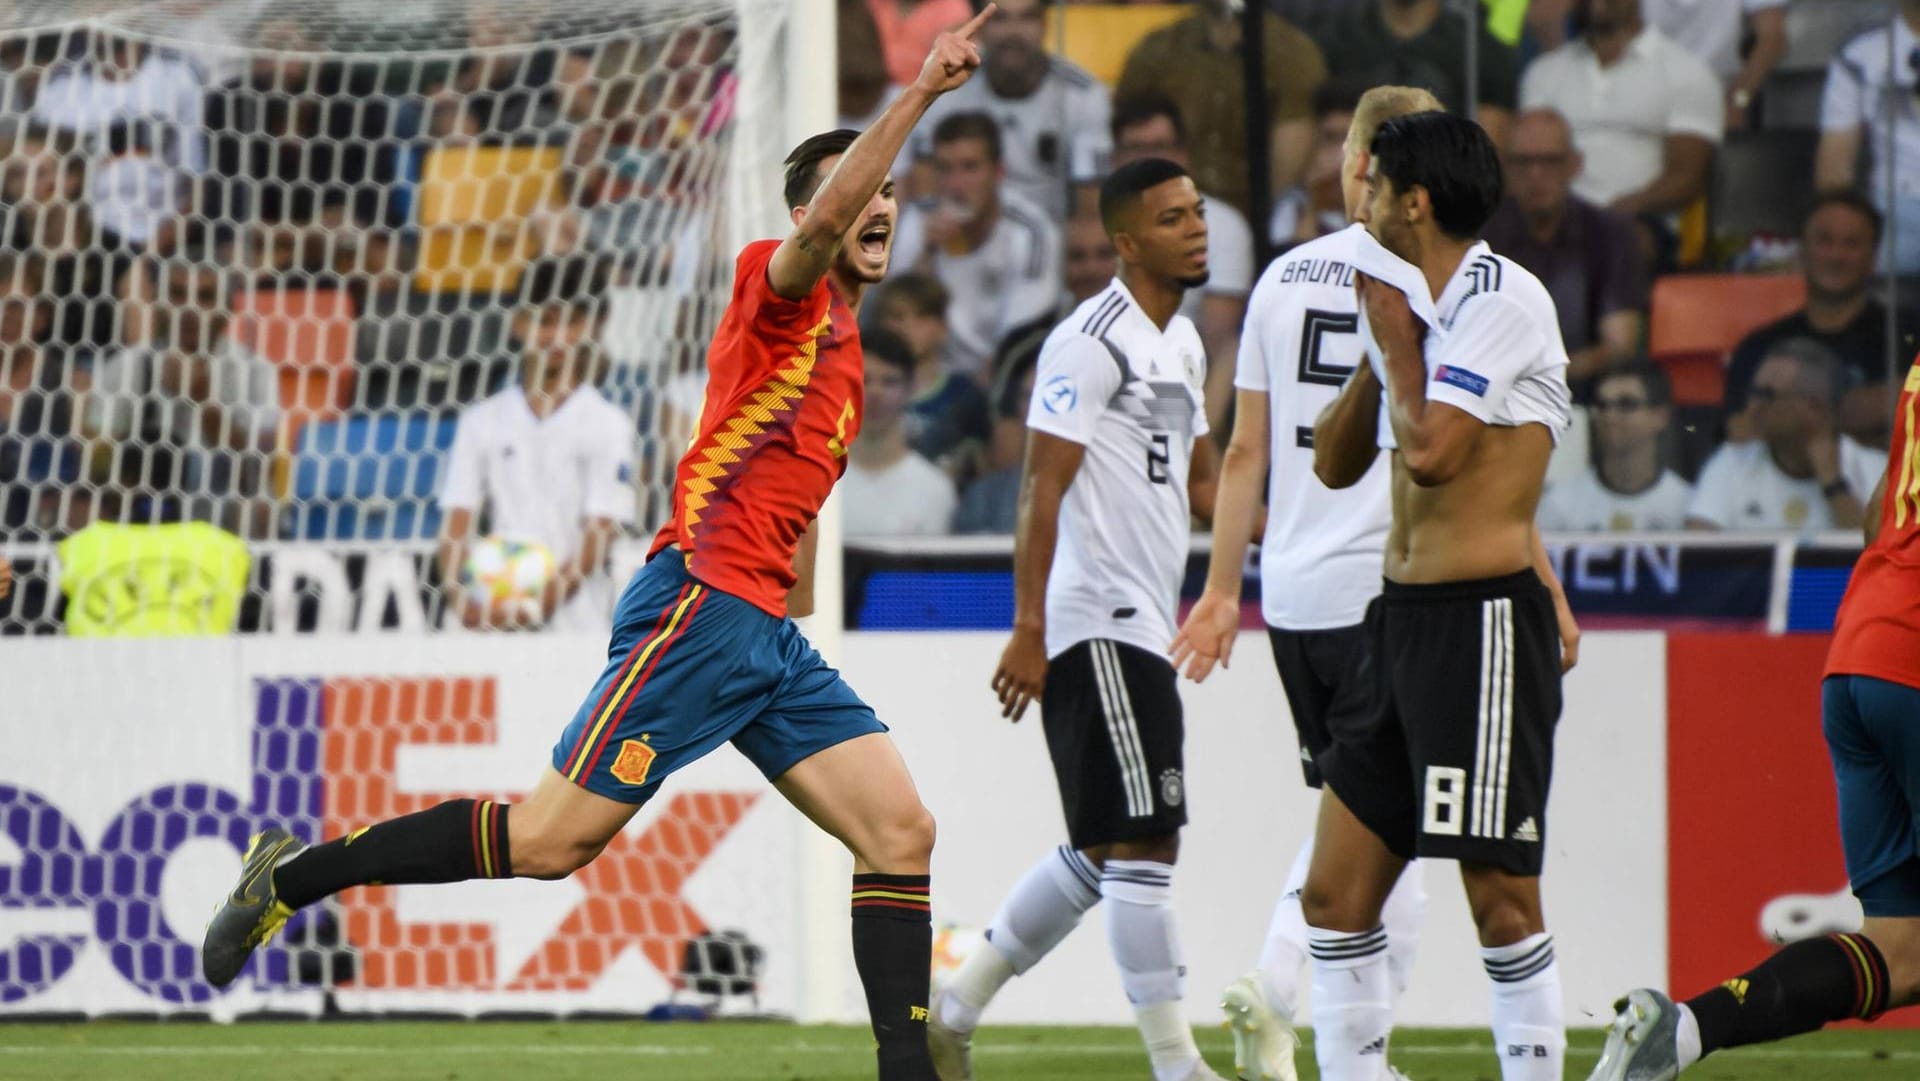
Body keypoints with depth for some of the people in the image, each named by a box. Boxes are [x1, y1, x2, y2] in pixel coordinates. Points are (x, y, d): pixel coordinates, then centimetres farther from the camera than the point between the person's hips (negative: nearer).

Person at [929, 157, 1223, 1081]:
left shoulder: (1183, 343, 17)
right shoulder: (1089, 342, -12)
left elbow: (1200, 484, 25)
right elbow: (1043, 491, -16)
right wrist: (1029, 631, -21)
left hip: (1143, 626, 10)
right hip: (1094, 624, -10)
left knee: (1105, 852, 13)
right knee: (1140, 841, -9)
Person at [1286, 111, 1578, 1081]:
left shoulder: (1501, 295, -10)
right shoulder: (1421, 305, 17)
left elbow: (1432, 452, -19)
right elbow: (1336, 463, 23)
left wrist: (1397, 337, -5)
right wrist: (1379, 351, 10)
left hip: (1483, 624, -9)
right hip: (1401, 620, 9)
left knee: (1501, 898, -6)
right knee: (1335, 893, 7)